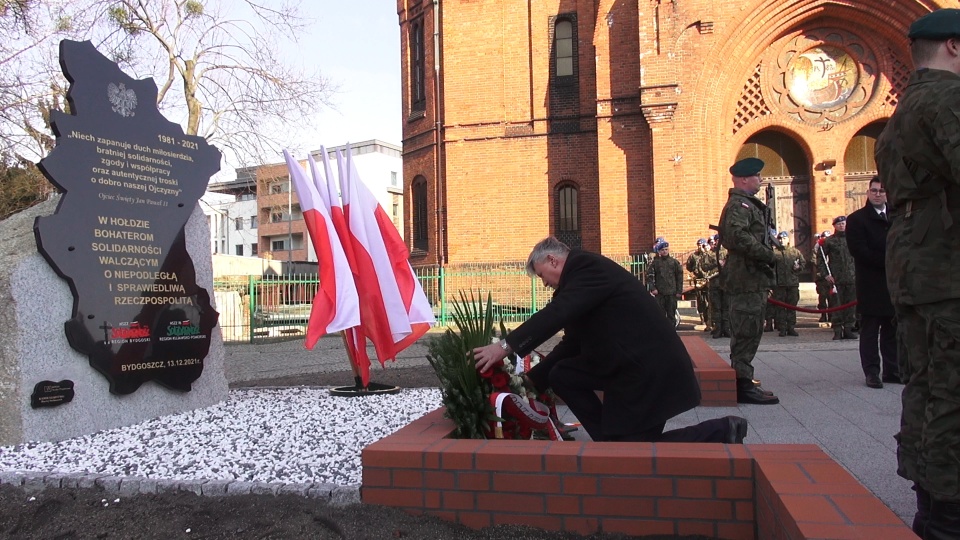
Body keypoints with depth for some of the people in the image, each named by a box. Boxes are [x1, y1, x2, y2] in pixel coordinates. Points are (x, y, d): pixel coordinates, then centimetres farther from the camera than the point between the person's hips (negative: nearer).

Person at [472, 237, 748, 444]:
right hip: (627, 364, 10)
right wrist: (532, 379, 15)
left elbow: (556, 313, -29)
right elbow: (572, 342, 17)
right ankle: (613, 441, 11)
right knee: (561, 375, 7)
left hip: (651, 370, -10)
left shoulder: (587, 266, -13)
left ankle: (721, 432, 3)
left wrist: (507, 346, -30)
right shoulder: (583, 274, 16)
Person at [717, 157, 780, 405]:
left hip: (751, 279, 11)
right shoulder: (739, 205, -12)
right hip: (747, 279, -11)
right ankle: (743, 385, -5)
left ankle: (743, 382, 22)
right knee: (747, 332, -9)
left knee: (748, 333, 15)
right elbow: (738, 235, -29)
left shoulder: (747, 204, 22)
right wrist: (768, 256, -22)